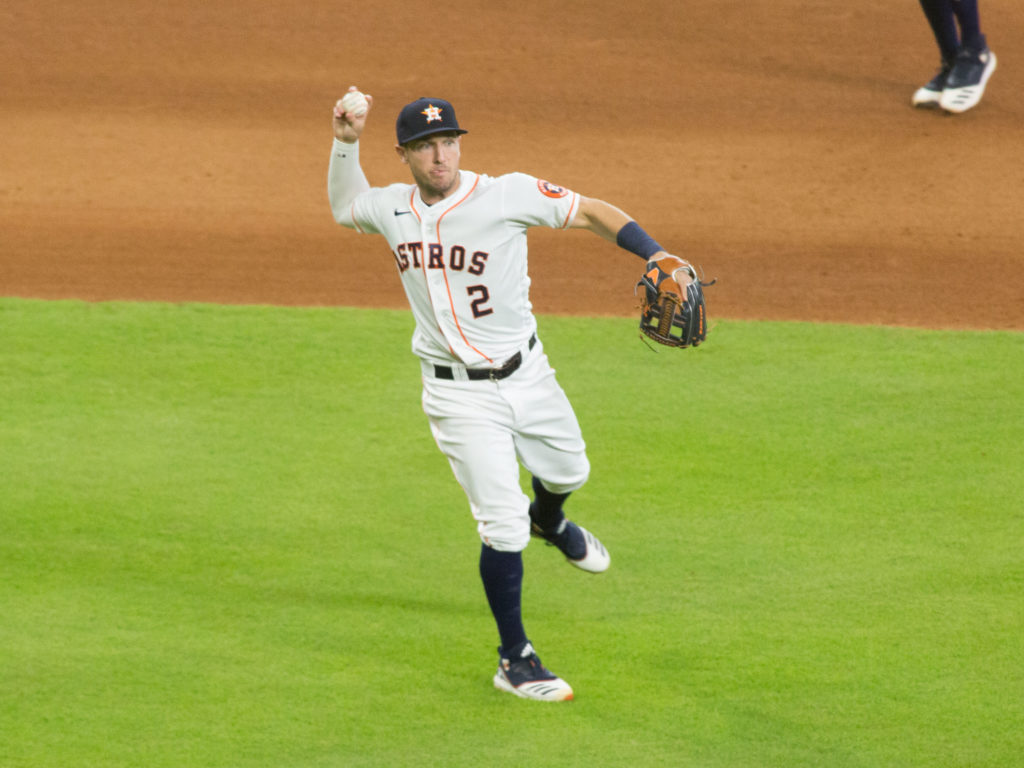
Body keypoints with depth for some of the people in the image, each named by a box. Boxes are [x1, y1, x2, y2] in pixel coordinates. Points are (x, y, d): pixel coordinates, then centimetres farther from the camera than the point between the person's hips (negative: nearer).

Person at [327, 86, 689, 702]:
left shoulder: (509, 195, -15)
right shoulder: (393, 209, -4)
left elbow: (591, 212, -10)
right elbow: (344, 206, 17)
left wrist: (656, 255, -23)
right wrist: (346, 143, 0)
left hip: (527, 374, 1)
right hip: (459, 395, -1)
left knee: (569, 471, 22)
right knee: (503, 526, -7)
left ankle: (548, 518, 61)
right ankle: (516, 661, 5)